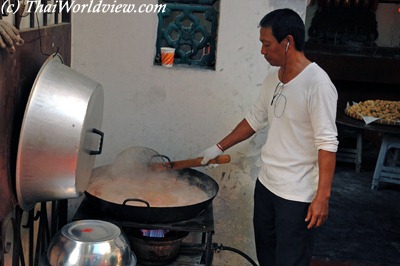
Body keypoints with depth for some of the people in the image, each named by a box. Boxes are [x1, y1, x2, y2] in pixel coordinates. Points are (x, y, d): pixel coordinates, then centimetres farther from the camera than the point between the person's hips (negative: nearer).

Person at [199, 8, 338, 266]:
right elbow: (255, 119, 17)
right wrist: (219, 148, 17)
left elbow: (327, 144, -22)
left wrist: (323, 197, -24)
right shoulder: (273, 77, 5)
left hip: (297, 196, -8)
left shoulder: (317, 83, -20)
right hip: (266, 184, 8)